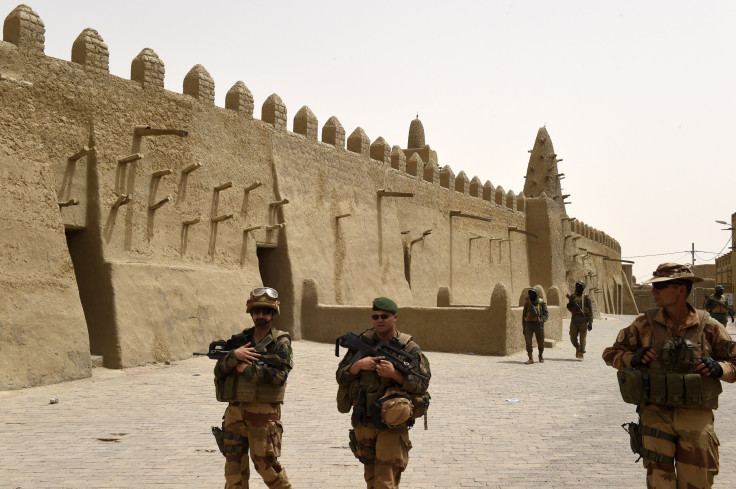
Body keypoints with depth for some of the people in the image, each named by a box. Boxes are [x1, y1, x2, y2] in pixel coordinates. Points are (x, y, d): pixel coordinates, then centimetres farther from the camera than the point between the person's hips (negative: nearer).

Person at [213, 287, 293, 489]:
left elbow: (278, 375, -16)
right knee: (234, 461, 6)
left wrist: (246, 369, -12)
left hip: (264, 411, -5)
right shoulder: (240, 340, 13)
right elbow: (219, 370, 4)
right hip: (235, 410, 5)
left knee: (265, 461, 1)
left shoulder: (281, 342, -2)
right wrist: (234, 355, -15)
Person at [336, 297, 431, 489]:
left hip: (392, 425, -4)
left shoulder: (409, 348, -4)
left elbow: (422, 385, -7)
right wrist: (358, 365, -15)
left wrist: (395, 374, -21)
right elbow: (341, 377, 4)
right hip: (363, 424, 4)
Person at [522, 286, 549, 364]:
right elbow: (524, 315, 10)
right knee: (528, 341, -11)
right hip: (529, 324, 1)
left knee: (540, 342, 8)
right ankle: (531, 359, -9)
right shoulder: (527, 303, 6)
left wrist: (541, 319, -23)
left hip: (538, 324, -1)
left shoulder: (541, 303, -1)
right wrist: (523, 328, 8)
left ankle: (541, 356, 31)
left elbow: (546, 314, -3)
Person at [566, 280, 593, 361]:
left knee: (582, 338, -2)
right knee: (573, 338, 4)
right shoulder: (572, 297, 10)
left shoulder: (586, 297, -2)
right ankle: (577, 348, 33)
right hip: (574, 321, 4)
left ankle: (581, 354, 7)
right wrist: (569, 305, -9)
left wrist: (590, 322, -8)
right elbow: (570, 309, 14)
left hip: (583, 321, -4)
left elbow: (590, 311, -3)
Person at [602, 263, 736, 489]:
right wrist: (633, 358, -9)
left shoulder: (708, 327, 1)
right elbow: (611, 353, 11)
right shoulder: (645, 323, 3)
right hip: (656, 414, 0)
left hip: (696, 418, 0)